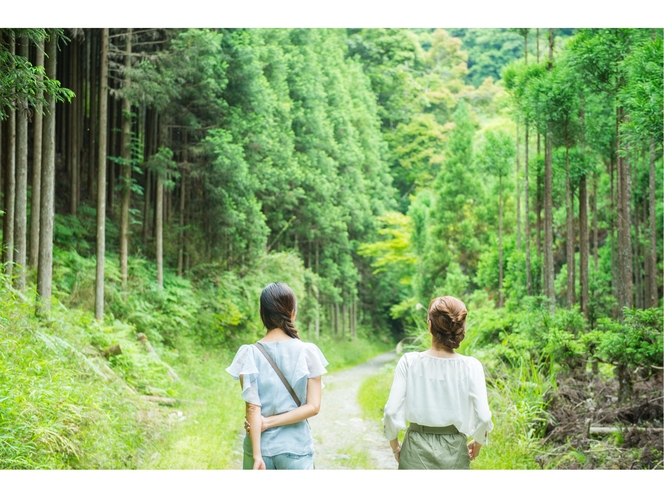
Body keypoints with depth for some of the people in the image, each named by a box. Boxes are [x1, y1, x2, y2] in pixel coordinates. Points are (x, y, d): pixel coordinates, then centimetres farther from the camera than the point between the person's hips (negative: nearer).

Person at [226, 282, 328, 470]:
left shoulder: (249, 355, -6)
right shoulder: (308, 352, -4)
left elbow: (253, 408, -9)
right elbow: (313, 406, -7)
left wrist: (257, 455, -9)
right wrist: (269, 422, -6)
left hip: (261, 446, 1)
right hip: (296, 447, 0)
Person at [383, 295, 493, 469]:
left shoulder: (409, 362, -10)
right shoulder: (470, 366, -10)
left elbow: (391, 412, -10)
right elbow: (483, 417, -10)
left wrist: (395, 447, 7)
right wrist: (477, 443, 11)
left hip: (417, 449, 0)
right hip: (453, 451, 0)